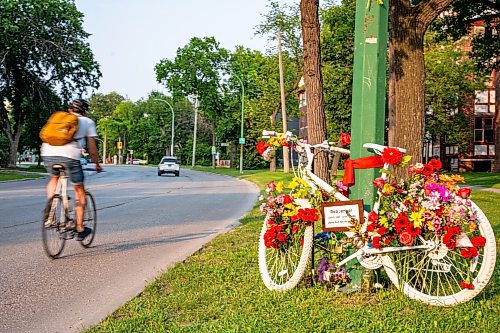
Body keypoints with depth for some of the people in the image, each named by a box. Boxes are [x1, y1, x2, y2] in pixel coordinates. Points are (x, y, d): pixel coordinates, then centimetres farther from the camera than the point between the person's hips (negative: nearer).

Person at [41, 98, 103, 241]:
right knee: (79, 190, 13)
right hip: (70, 155, -4)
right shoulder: (88, 122, 23)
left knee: (54, 178, 34)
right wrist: (97, 164, 32)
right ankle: (80, 229, 16)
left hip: (48, 153, 4)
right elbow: (92, 148, 18)